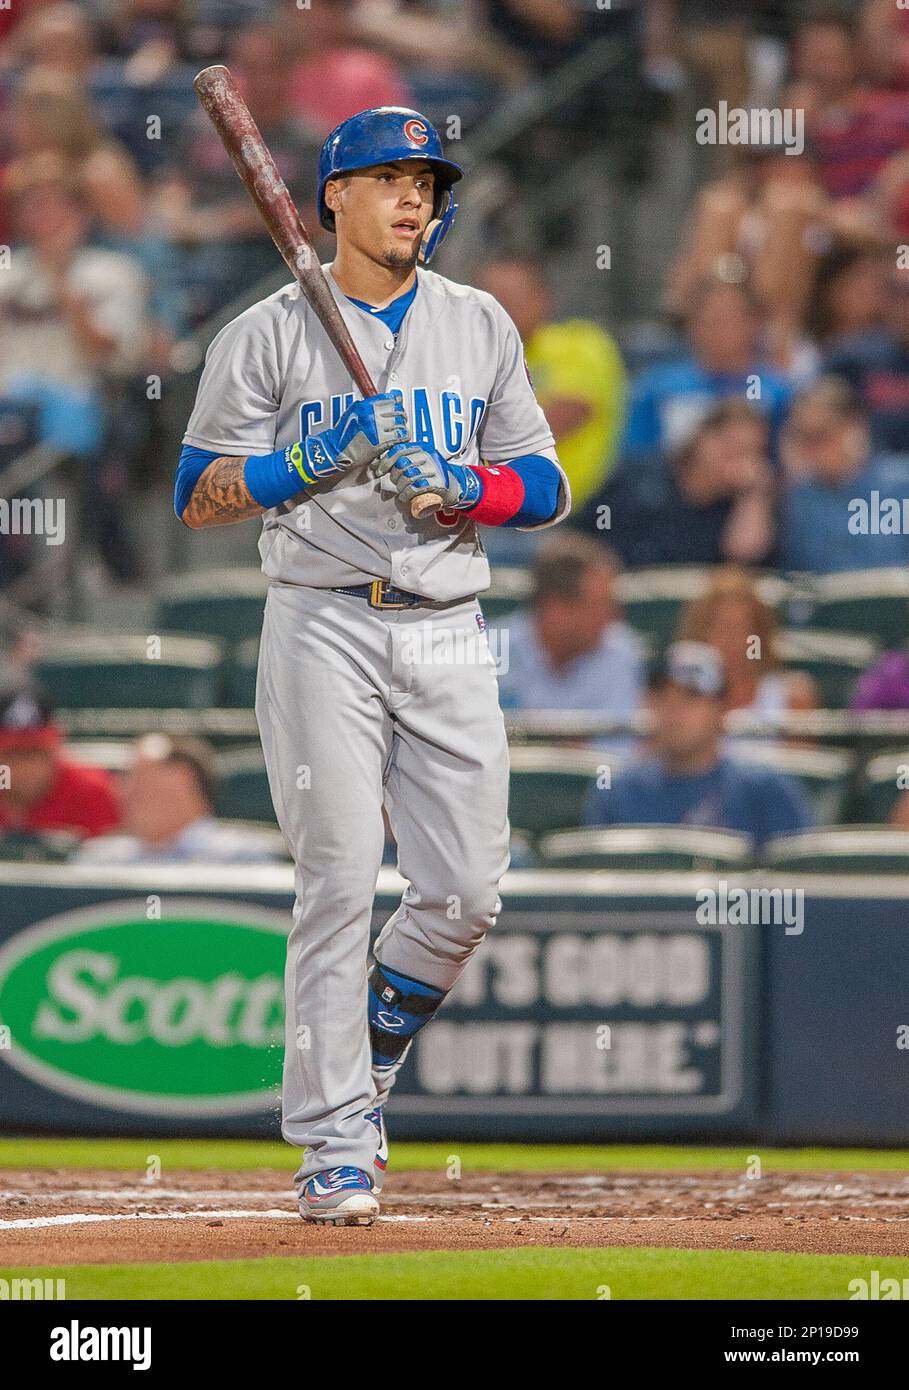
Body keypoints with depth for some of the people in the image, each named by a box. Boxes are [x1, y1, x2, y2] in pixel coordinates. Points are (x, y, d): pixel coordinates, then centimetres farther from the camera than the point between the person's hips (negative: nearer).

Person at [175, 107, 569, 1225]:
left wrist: (461, 485, -9)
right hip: (325, 628, -4)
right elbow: (197, 496, -1)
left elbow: (546, 489, 11)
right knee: (339, 883, -8)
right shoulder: (269, 335, 1)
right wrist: (316, 460, -15)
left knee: (466, 891, -1)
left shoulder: (481, 327, 13)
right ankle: (336, 1143, -2)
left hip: (448, 637, 4)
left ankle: (373, 1046, 26)